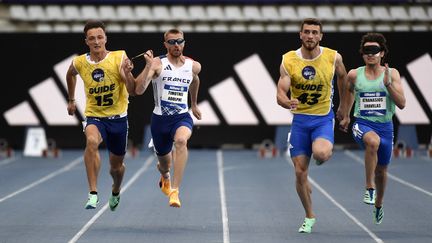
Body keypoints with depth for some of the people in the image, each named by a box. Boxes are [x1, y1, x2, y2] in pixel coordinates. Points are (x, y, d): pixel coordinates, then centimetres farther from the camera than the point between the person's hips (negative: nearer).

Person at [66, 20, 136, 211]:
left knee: (116, 165, 14)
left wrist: (126, 73, -35)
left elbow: (132, 90, -18)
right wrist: (71, 100, 24)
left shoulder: (119, 58, -13)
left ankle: (116, 192, 49)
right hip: (94, 116, 0)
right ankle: (93, 193, -32)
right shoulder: (79, 63, -7)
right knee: (92, 141, -35)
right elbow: (70, 75, 19)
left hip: (118, 117, 0)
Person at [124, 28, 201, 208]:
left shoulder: (193, 66, 3)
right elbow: (139, 90, -19)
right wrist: (148, 66, -28)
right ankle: (165, 176, 58)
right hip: (160, 118, 0)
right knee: (164, 160, 16)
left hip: (182, 117, 0)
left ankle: (174, 191, -36)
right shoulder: (157, 64, -8)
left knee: (181, 140, -34)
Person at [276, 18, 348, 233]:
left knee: (320, 154, -31)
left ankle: (326, 151, 8)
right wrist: (287, 102, -36)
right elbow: (280, 94, -12)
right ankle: (309, 217, 21)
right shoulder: (288, 60, -8)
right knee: (300, 173, 1)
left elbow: (343, 78, 14)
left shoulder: (333, 58, -7)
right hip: (300, 119, 1)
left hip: (323, 118, -1)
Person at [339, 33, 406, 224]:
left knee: (381, 171, 16)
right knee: (373, 141, -39)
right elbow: (348, 91, 21)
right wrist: (345, 117, 27)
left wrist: (388, 83, -22)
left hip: (385, 126, 2)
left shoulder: (392, 73, -3)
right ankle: (369, 187, -26)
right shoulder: (354, 75, -2)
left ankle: (378, 204, 44)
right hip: (362, 124, -2)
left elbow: (402, 104, -9)